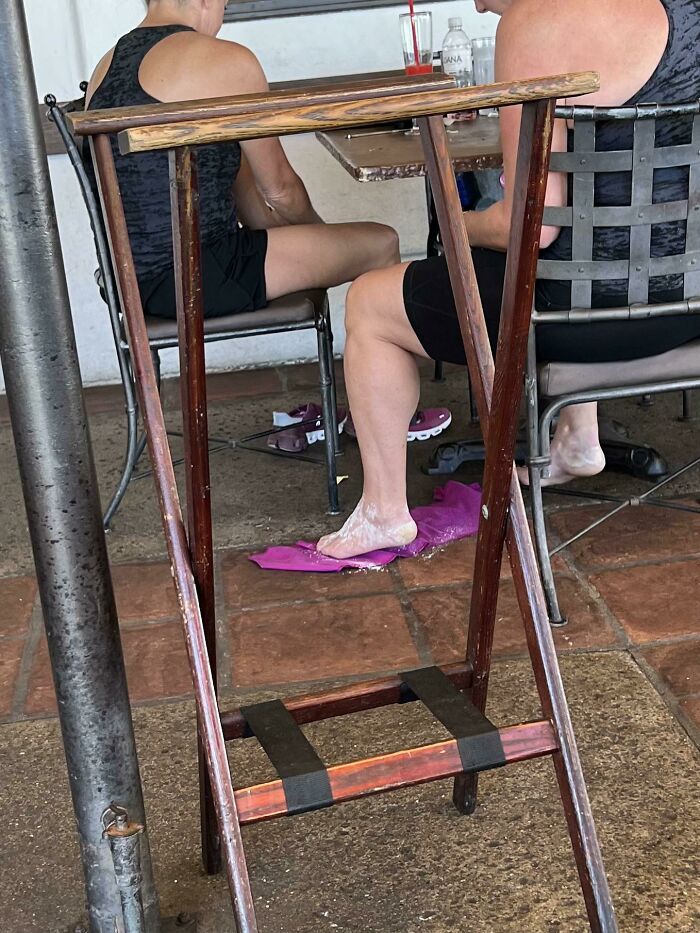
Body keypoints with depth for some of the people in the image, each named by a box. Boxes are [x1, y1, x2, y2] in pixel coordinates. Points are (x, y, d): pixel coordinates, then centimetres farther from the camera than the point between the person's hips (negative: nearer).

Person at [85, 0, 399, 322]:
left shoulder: (106, 65, 13)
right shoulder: (225, 61, -12)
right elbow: (279, 187, -2)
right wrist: (320, 232, 20)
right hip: (196, 280, -9)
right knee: (381, 245, 3)